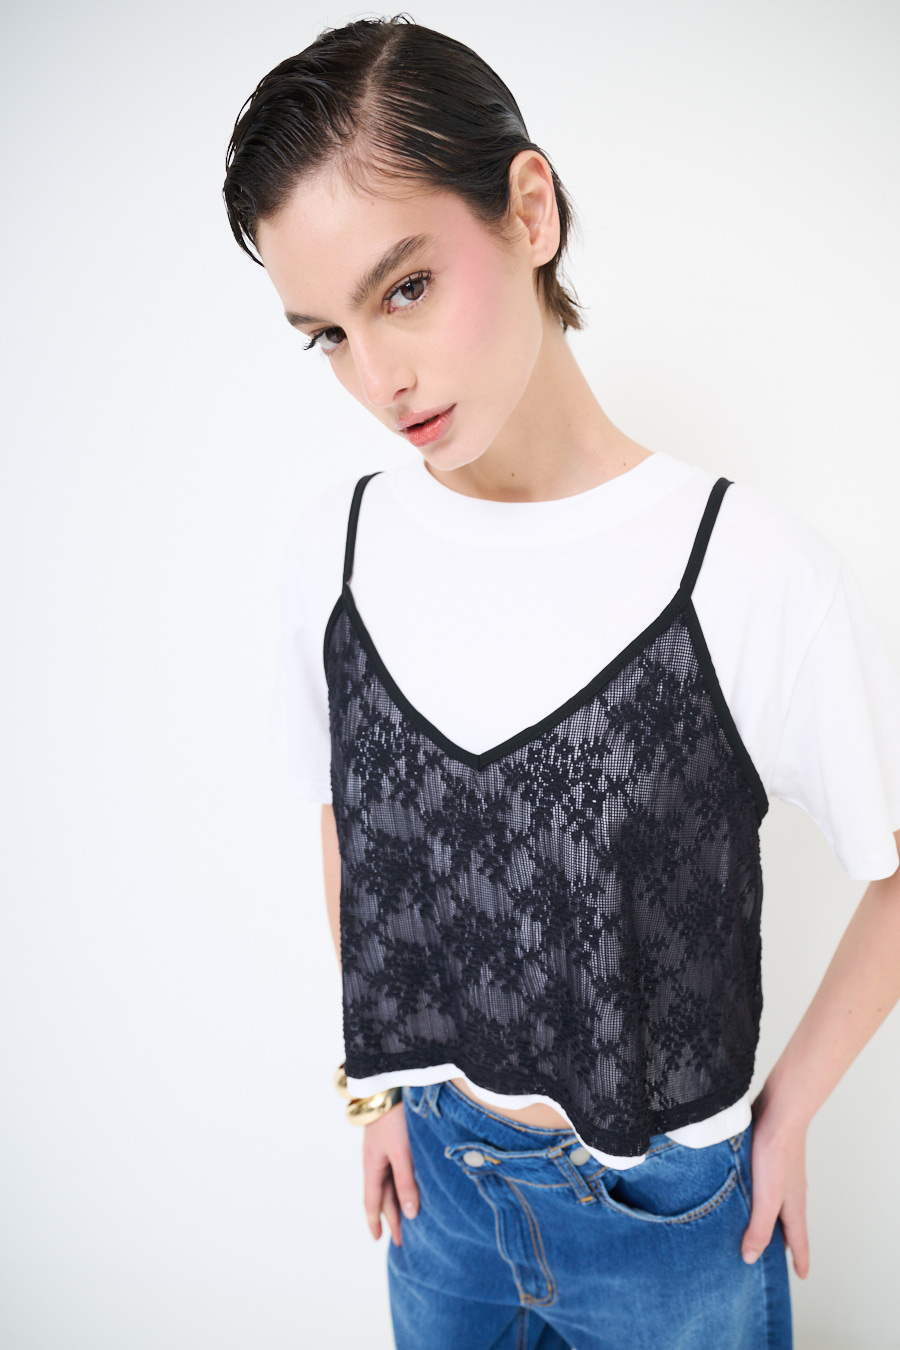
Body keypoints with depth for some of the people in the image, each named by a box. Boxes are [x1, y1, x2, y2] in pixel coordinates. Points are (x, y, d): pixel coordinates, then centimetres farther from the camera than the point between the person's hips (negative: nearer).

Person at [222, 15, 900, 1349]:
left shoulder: (749, 568, -23)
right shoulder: (336, 548, -9)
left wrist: (787, 1111, -6)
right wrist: (380, 1083, 5)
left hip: (674, 1219, -3)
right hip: (434, 1174, 3)